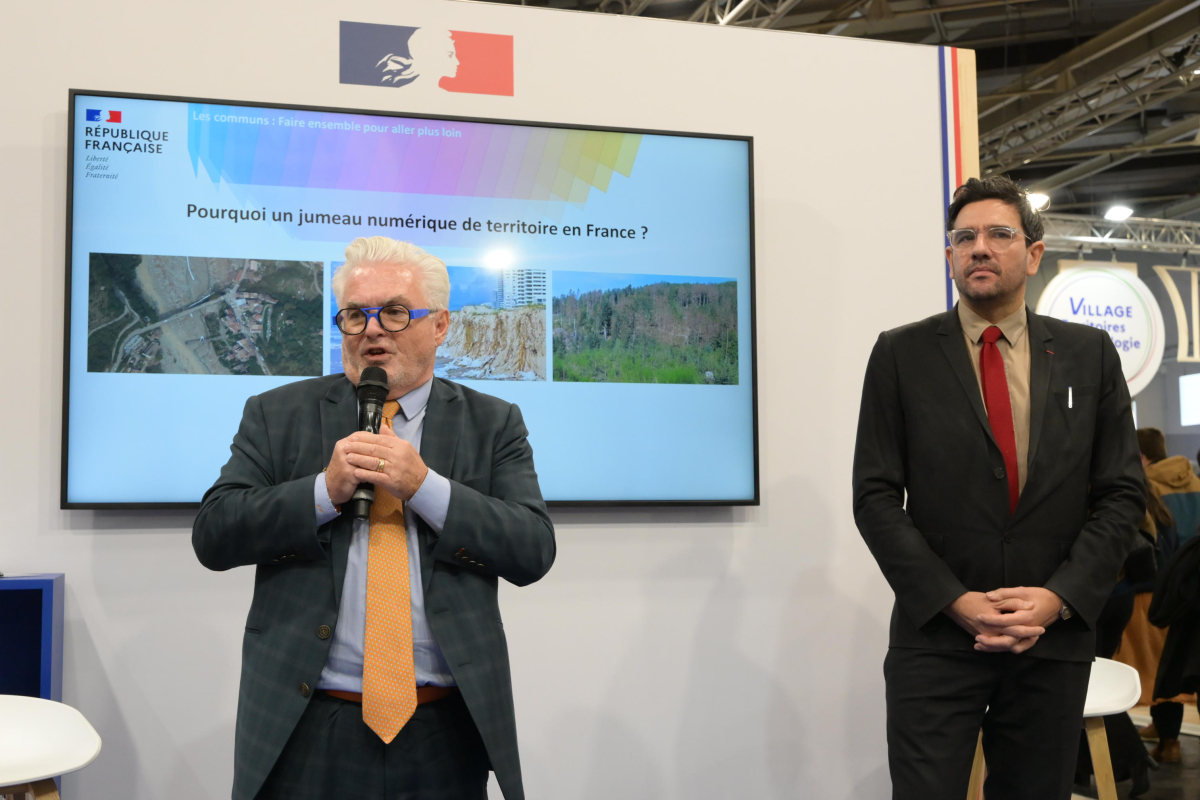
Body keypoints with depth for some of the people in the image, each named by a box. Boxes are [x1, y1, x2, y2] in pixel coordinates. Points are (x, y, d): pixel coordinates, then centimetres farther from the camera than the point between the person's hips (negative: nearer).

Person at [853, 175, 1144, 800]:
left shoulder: (1089, 355, 7)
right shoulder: (901, 355, 0)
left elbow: (1122, 494, 5)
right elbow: (875, 497, -4)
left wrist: (1059, 598, -9)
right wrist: (955, 602, -12)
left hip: (1054, 638, 2)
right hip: (937, 637, -2)